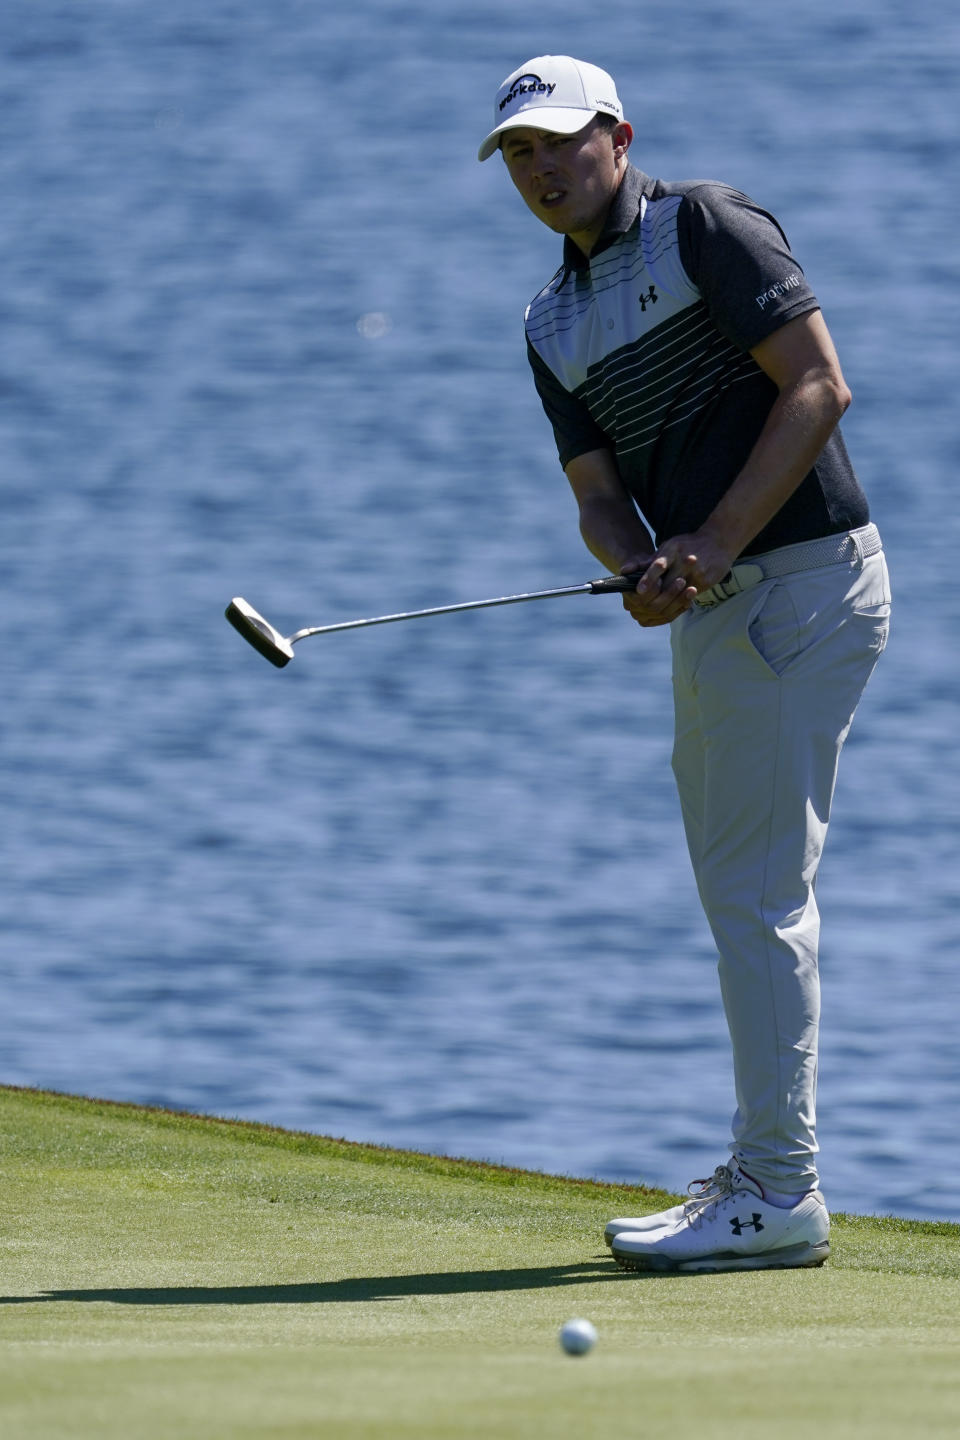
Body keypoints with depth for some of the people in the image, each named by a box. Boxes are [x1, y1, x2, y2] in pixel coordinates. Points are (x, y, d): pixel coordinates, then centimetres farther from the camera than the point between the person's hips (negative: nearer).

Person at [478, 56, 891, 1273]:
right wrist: (642, 568, -12)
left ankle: (777, 1195, -11)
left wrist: (714, 545, -19)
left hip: (797, 581, -9)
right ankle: (766, 1174, 18)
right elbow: (599, 493, 11)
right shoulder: (554, 325, 17)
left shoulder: (708, 227, -7)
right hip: (716, 616, 9)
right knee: (741, 895, 12)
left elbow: (818, 386, -14)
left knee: (759, 895, -11)